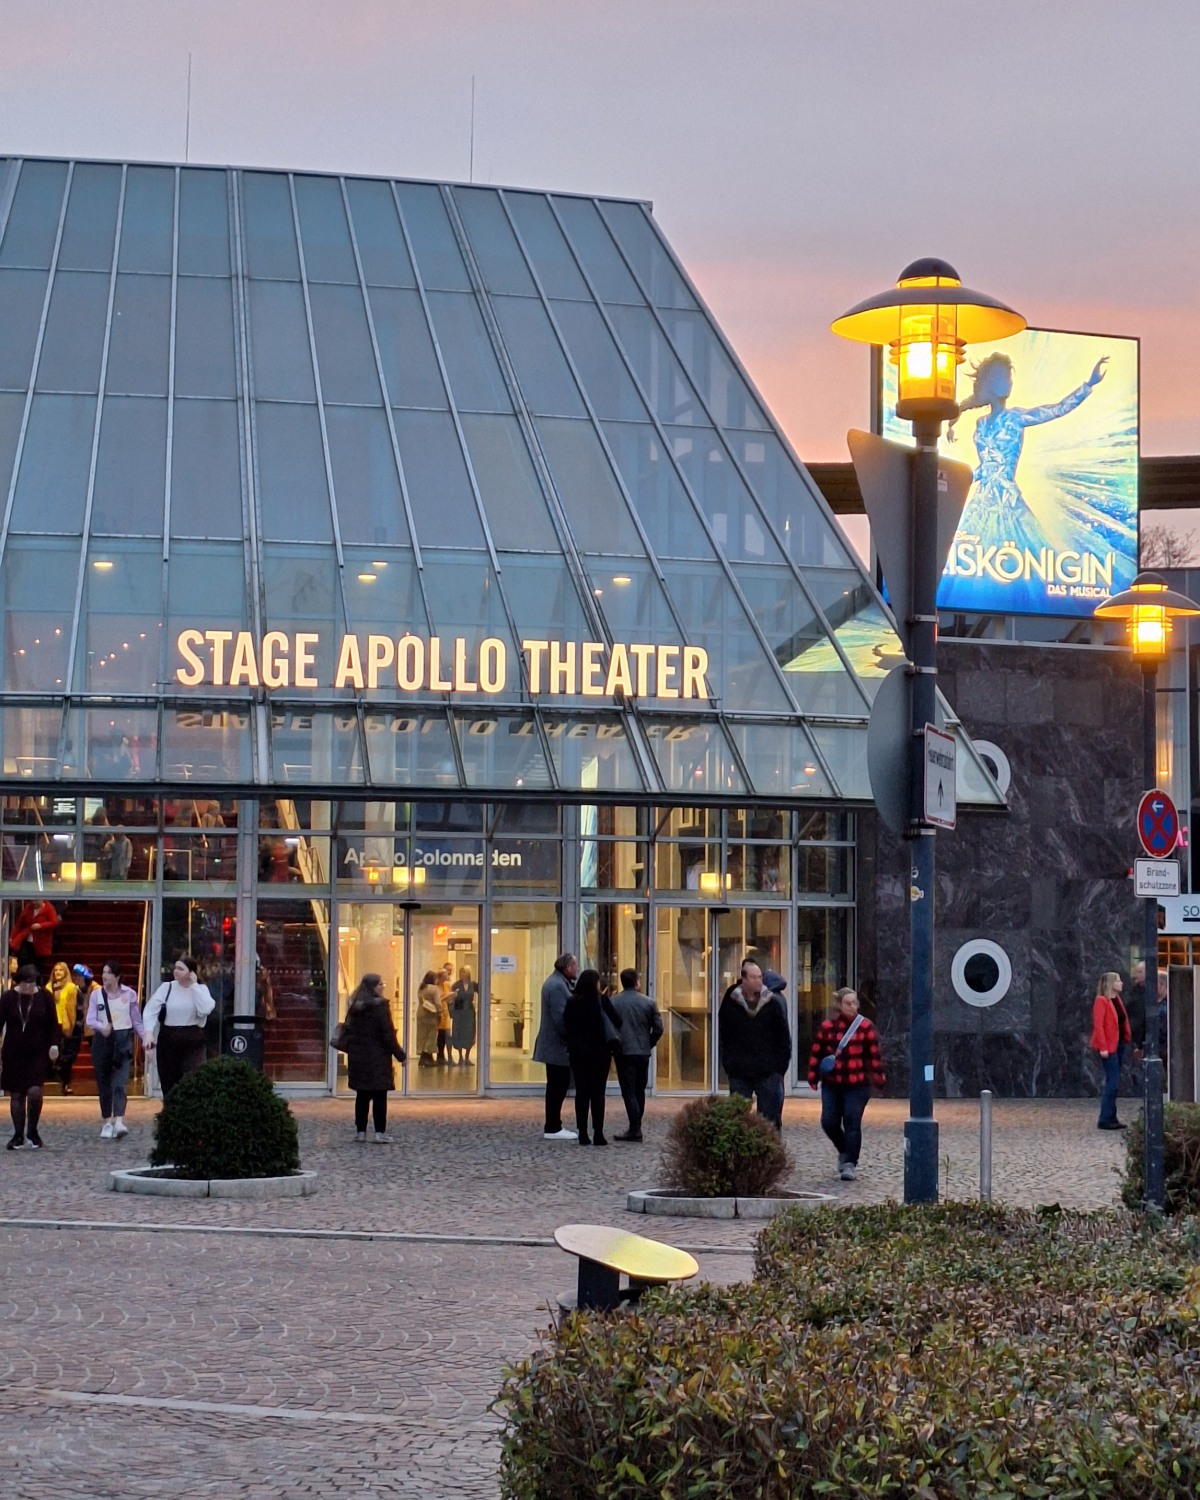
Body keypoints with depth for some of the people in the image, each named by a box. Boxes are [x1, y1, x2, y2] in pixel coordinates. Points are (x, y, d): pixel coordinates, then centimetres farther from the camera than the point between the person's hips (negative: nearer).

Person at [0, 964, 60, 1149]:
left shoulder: (45, 996, -2)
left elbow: (53, 1023, 3)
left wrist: (54, 1044, -6)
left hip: (38, 1053, -1)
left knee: (35, 1092, -14)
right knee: (16, 1094, 4)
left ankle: (32, 1132, 5)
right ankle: (18, 1135, 15)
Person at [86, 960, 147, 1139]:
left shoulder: (129, 994, 3)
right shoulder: (96, 994, 4)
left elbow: (137, 1019, 10)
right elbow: (90, 1019, -3)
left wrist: (145, 1038, 2)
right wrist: (102, 1027, -24)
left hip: (123, 1039, -2)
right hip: (102, 1040, 2)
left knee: (120, 1083, -14)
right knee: (103, 1083, 5)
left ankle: (119, 1121, -25)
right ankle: (107, 1122, 14)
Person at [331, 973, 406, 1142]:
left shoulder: (355, 1006, 7)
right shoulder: (380, 1005, -12)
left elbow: (348, 1029, 8)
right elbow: (388, 1033, -13)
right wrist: (400, 1055, -7)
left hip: (358, 1056, 6)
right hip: (378, 1057, -6)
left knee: (362, 1095, 12)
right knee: (379, 1096, -2)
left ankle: (360, 1131, 12)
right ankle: (380, 1132, -6)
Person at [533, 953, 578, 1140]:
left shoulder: (556, 982, 15)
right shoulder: (558, 986, -18)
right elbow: (560, 1017, -23)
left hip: (553, 1044, 11)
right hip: (558, 1045, -11)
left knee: (557, 1086, 15)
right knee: (558, 1086, -6)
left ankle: (554, 1125, 21)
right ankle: (553, 1129, -4)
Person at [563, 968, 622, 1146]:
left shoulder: (571, 1002, 0)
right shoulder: (601, 1000, -8)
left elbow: (566, 1026, 3)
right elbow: (617, 1021, -7)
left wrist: (571, 1044, 13)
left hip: (577, 1051, 3)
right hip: (599, 1051, -3)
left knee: (581, 1091, 7)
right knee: (598, 1092, 1)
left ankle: (583, 1134, 5)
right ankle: (598, 1134, -2)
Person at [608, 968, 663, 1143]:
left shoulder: (613, 1002, -5)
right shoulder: (648, 1003, -1)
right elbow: (658, 1028, -1)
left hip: (623, 1052, -2)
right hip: (643, 1053, 3)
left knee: (628, 1091, -2)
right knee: (639, 1091, 14)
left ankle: (634, 1129, -10)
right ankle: (636, 1127, 17)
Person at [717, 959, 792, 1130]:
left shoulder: (773, 1003, 1)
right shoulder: (731, 1004, 1)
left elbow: (784, 1037, 4)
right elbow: (723, 1037, 7)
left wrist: (781, 1065, -1)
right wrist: (729, 1064, 1)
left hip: (768, 1072, -1)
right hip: (738, 1073, 1)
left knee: (770, 1119, 1)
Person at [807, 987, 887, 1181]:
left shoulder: (865, 1026, -2)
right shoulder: (827, 1026, 2)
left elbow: (874, 1054, 0)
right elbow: (816, 1052, 5)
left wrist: (879, 1076, -3)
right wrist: (813, 1076, 3)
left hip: (857, 1085, -2)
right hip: (831, 1084, 2)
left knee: (852, 1123, -4)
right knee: (829, 1122, 2)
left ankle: (850, 1163, 5)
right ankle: (844, 1151, 30)